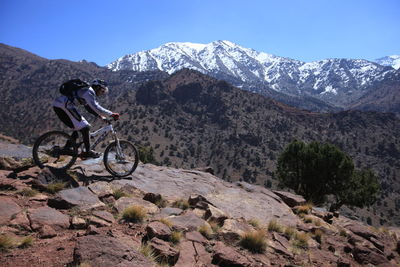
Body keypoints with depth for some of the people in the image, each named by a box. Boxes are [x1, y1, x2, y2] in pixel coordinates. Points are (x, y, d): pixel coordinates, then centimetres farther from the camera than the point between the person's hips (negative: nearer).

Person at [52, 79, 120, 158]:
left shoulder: (88, 92, 21)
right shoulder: (89, 91, -11)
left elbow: (90, 108, 26)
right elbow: (96, 107, -22)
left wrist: (101, 116, 15)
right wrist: (111, 114, -21)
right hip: (64, 105, -10)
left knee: (79, 127, 16)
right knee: (84, 127, -8)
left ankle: (67, 148, 19)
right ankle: (88, 152, -6)